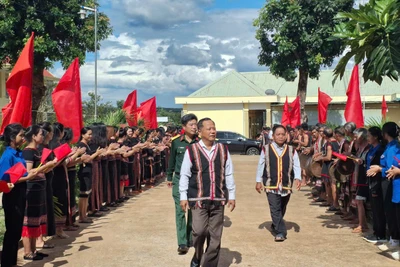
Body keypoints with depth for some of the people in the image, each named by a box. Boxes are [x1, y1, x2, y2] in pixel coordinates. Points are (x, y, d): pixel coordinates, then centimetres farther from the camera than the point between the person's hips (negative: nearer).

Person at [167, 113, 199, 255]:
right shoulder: (176, 142, -1)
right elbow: (172, 160, 8)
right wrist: (169, 177, 11)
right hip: (179, 179, 0)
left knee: (193, 211, 9)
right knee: (180, 211, -5)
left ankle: (190, 239, 23)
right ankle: (182, 243, -4)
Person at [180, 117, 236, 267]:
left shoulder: (223, 150, 6)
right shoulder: (192, 150, -4)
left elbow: (229, 175, 10)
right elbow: (184, 175, 0)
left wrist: (231, 196, 8)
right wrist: (183, 197, -2)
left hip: (218, 200, 3)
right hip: (198, 199, -3)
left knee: (215, 236, 6)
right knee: (199, 231, -10)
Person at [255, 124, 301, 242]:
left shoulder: (291, 150, 3)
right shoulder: (266, 149, -1)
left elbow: (296, 166, -1)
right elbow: (260, 166, 3)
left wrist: (298, 178, -16)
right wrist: (258, 181, 2)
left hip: (286, 185, 3)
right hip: (271, 185, -3)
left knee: (282, 209, 17)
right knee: (275, 209, -8)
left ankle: (275, 226, 38)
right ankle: (281, 232, -5)